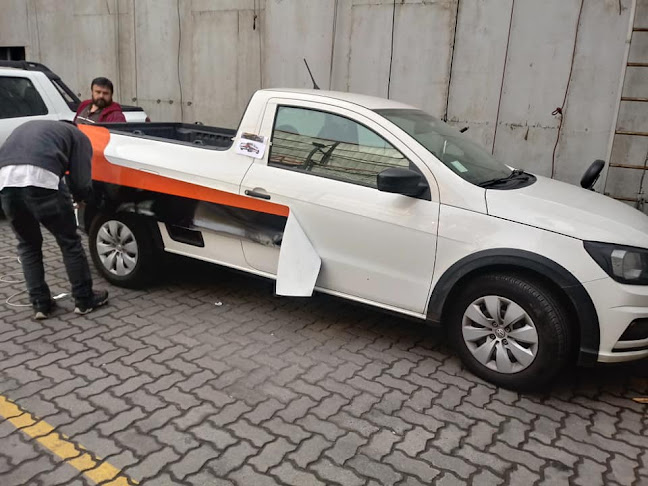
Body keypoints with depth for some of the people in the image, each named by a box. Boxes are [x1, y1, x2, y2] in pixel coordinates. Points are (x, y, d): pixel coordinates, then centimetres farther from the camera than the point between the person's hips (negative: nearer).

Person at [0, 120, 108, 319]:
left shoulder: (28, 127, 40)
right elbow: (81, 184, 11)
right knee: (69, 241, 13)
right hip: (41, 178, -5)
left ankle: (40, 303, 25)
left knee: (27, 245, 23)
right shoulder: (78, 136, 23)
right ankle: (84, 299, 23)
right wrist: (82, 197, 35)